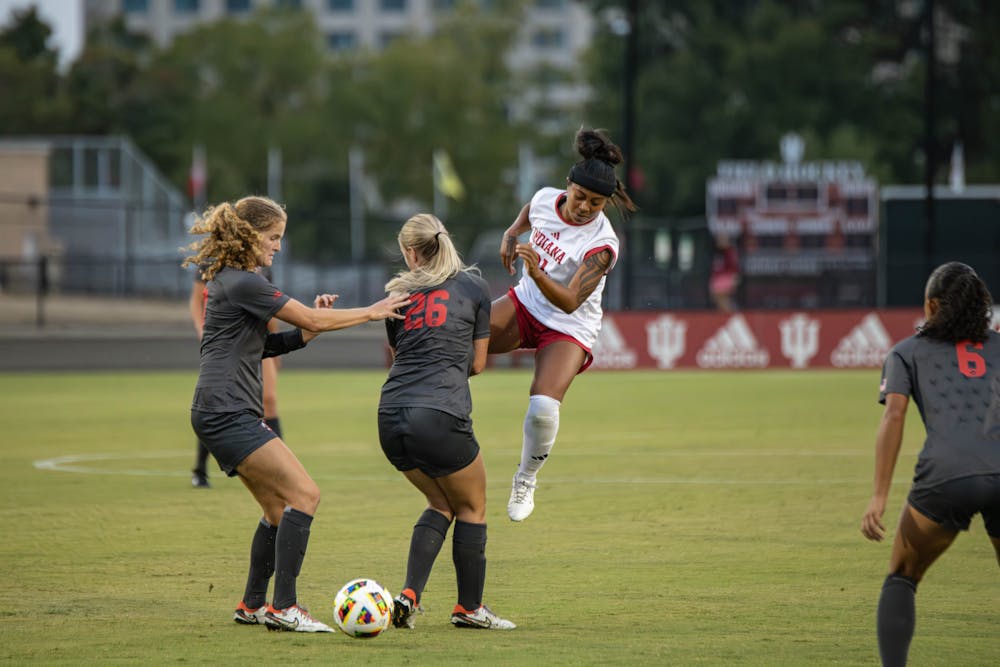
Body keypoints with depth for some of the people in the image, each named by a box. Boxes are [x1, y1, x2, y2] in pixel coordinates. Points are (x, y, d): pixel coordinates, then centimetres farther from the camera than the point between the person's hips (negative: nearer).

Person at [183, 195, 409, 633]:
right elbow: (312, 321, -11)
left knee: (279, 509, 13)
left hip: (228, 416, 11)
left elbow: (270, 345, 21)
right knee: (304, 494, -14)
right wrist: (371, 312, 0)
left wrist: (316, 319, 6)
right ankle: (283, 607, -15)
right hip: (226, 413, -11)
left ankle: (252, 606, 20)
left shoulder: (230, 280, 18)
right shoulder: (243, 283, -13)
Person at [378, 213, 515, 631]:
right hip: (440, 416, -4)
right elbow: (477, 363, 13)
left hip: (391, 419, 4)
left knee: (442, 504, 23)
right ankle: (469, 608, 20)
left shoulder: (398, 293, 14)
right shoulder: (473, 286, 8)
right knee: (472, 507, 17)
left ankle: (409, 595, 8)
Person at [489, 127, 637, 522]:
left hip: (569, 328, -5)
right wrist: (512, 233, 3)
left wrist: (538, 275, -47)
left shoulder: (602, 245, -25)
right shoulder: (546, 199, -9)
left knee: (544, 407, -26)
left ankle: (526, 479, 1)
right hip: (525, 305, 5)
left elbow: (569, 302, -32)